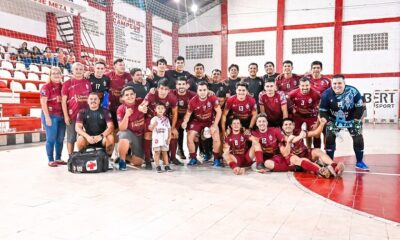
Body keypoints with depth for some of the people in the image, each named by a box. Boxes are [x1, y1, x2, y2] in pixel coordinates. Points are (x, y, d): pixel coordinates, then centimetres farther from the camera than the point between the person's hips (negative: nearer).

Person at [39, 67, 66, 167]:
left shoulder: (62, 86, 10)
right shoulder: (46, 87, -6)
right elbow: (43, 103, -11)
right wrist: (47, 117, -17)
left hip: (61, 115, 6)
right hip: (50, 115, -6)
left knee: (60, 139, 9)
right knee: (51, 138, -2)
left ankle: (58, 158, 20)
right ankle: (50, 160, 7)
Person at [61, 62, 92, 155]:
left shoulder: (87, 83, 9)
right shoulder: (67, 84, 0)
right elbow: (64, 101, -2)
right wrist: (66, 116, -8)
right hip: (72, 115, -3)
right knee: (71, 138, 4)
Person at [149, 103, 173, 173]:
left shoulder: (166, 119, 7)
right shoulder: (154, 119, -1)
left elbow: (169, 129, 8)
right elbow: (150, 128, -6)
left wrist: (169, 138, 2)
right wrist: (153, 125, -26)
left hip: (164, 139, 2)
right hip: (156, 139, -2)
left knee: (165, 152, 6)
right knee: (157, 152, -1)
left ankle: (166, 165, 10)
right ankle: (157, 166, 3)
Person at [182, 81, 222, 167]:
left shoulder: (213, 98, -25)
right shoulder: (193, 101, -21)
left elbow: (219, 112, -17)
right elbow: (188, 114, -10)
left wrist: (215, 125, -20)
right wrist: (185, 122, -31)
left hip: (211, 120, -1)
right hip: (197, 121, 1)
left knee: (216, 138, -17)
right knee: (189, 138, -9)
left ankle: (216, 159, 6)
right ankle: (193, 158, 13)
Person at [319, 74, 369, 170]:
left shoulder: (353, 91, -24)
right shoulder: (326, 94, -21)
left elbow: (360, 107, -12)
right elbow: (323, 111, -11)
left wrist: (356, 121, -12)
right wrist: (329, 123, -16)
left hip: (352, 119, 0)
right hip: (334, 120, 0)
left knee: (358, 138, -2)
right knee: (329, 138, -9)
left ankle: (359, 162, 15)